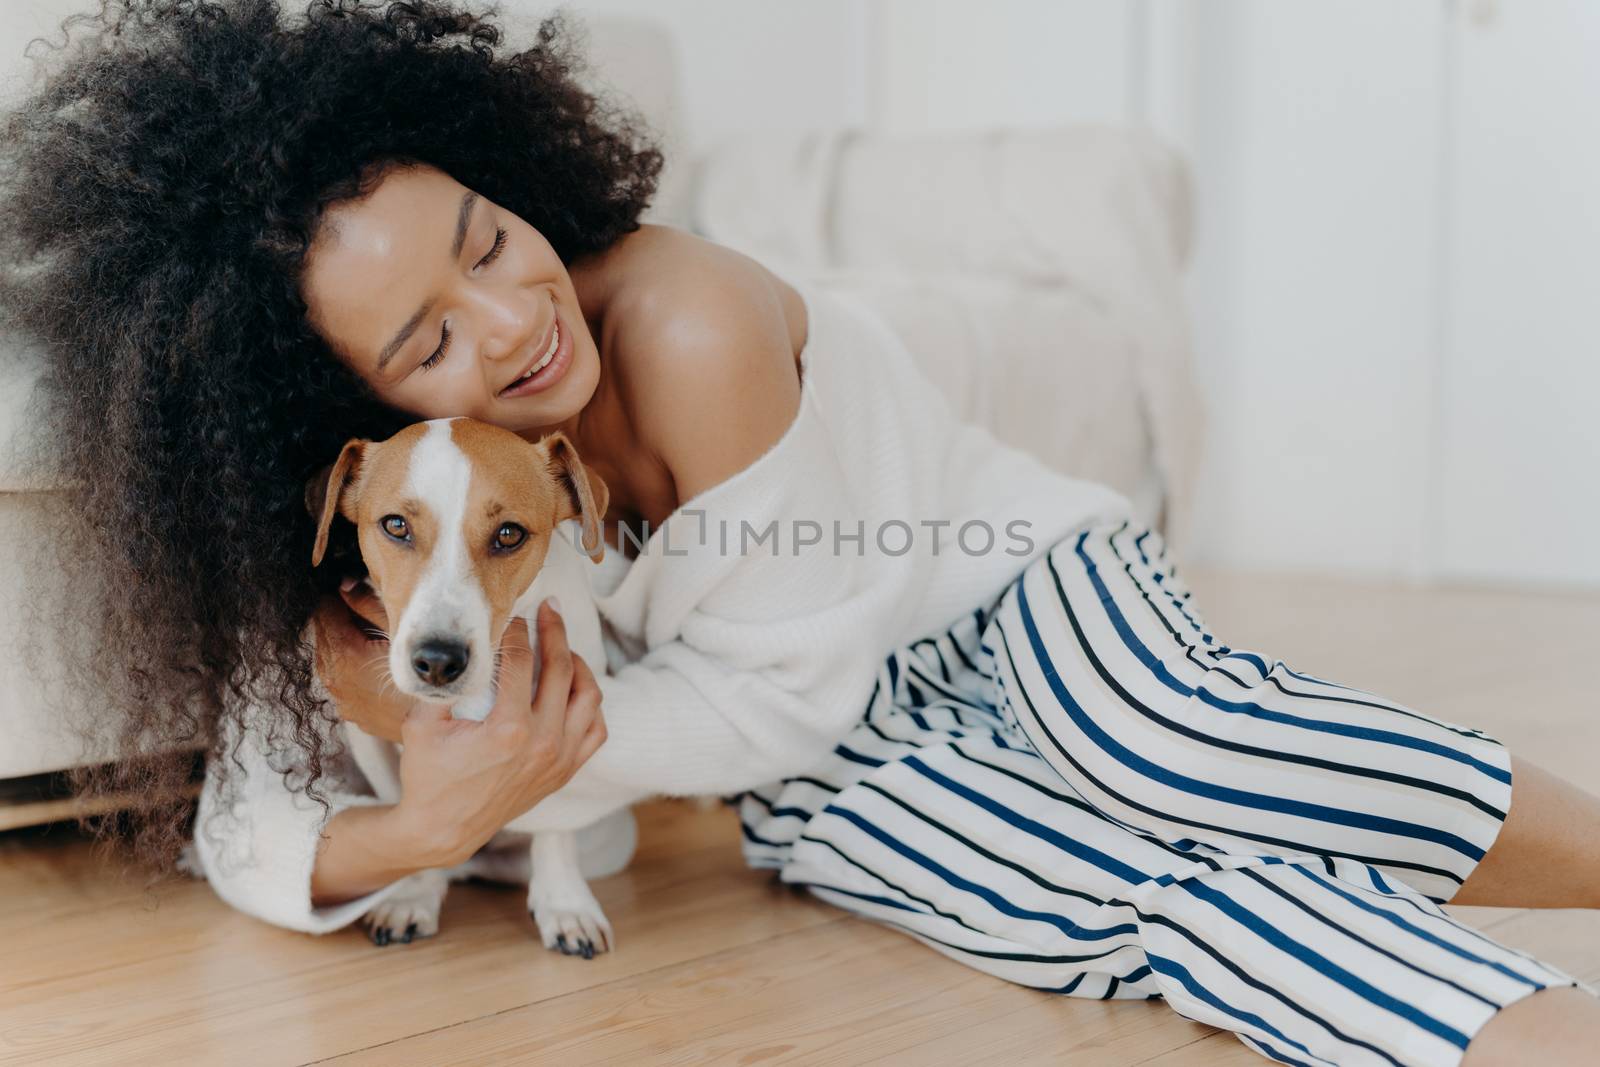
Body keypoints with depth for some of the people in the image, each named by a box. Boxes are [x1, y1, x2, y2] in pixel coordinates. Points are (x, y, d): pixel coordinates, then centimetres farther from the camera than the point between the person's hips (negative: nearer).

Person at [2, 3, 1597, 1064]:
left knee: (1183, 760, -37)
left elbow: (777, 687, -19)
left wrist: (504, 731, -29)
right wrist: (431, 823, -31)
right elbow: (245, 831, -10)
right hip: (824, 776, 2)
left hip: (1009, 588, -2)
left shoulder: (690, 329, -28)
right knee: (1155, 900, -30)